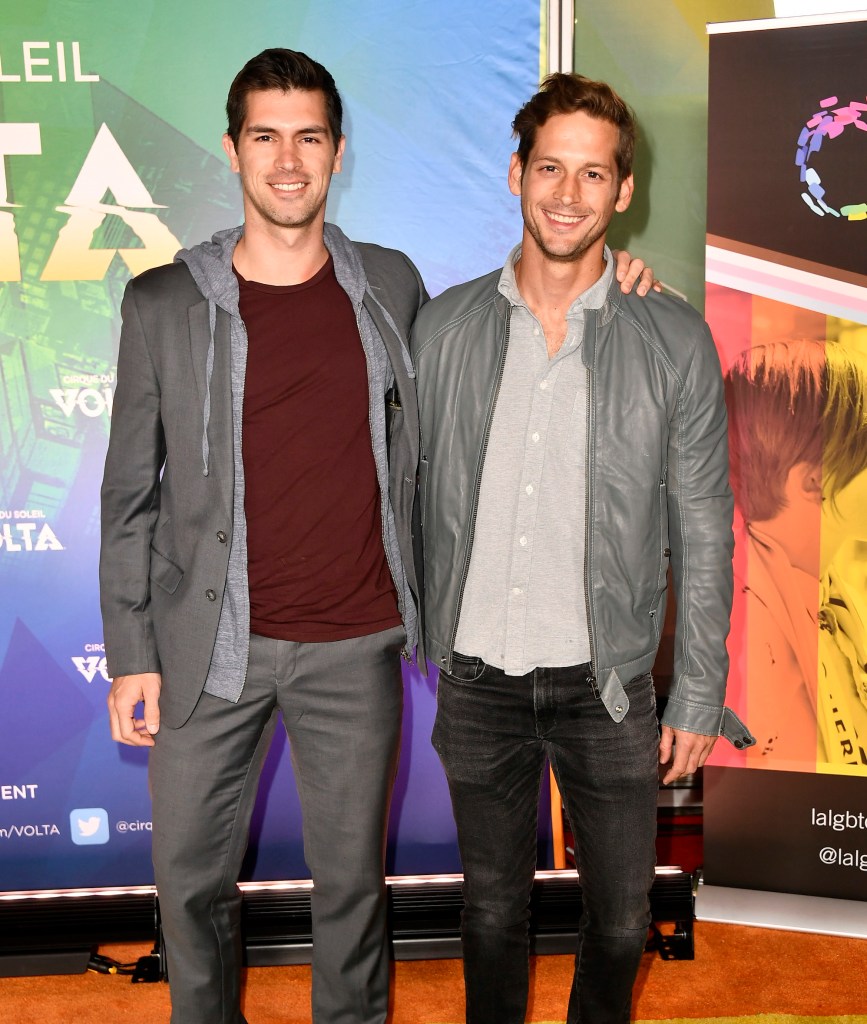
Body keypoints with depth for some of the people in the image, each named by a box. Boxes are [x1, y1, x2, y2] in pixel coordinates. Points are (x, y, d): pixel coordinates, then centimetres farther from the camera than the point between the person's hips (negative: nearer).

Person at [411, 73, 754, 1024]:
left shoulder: (675, 341, -6)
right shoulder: (442, 326, -2)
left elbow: (702, 532, -2)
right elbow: (405, 489, 6)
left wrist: (698, 696, -2)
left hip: (608, 686, -1)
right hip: (477, 680, 1)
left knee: (620, 918, 15)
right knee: (493, 907, 19)